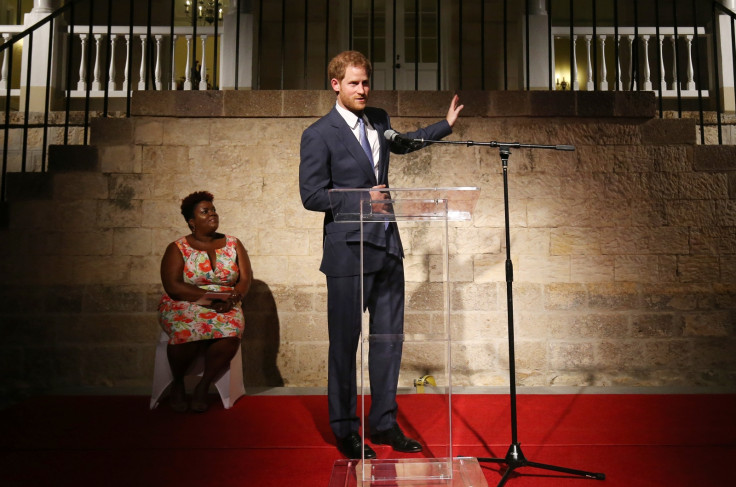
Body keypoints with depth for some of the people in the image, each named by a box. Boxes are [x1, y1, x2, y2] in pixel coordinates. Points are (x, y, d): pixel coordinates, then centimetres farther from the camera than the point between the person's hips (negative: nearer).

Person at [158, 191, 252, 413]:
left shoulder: (233, 245, 12)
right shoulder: (177, 249, 3)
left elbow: (245, 279, 6)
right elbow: (172, 286, -9)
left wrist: (232, 298, -16)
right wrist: (210, 296, -19)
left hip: (225, 309, 2)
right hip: (183, 307, -2)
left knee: (232, 331, -33)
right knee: (187, 332, -36)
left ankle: (203, 386, -11)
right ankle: (177, 384, -5)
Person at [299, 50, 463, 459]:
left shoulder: (379, 120, 13)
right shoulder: (319, 135, -7)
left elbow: (401, 143, 34)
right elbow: (311, 196, -10)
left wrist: (446, 124, 38)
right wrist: (363, 198, -15)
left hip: (387, 246, 7)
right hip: (348, 250, -6)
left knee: (389, 336, 10)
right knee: (345, 342, 3)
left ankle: (384, 422, 24)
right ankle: (344, 430, 19)